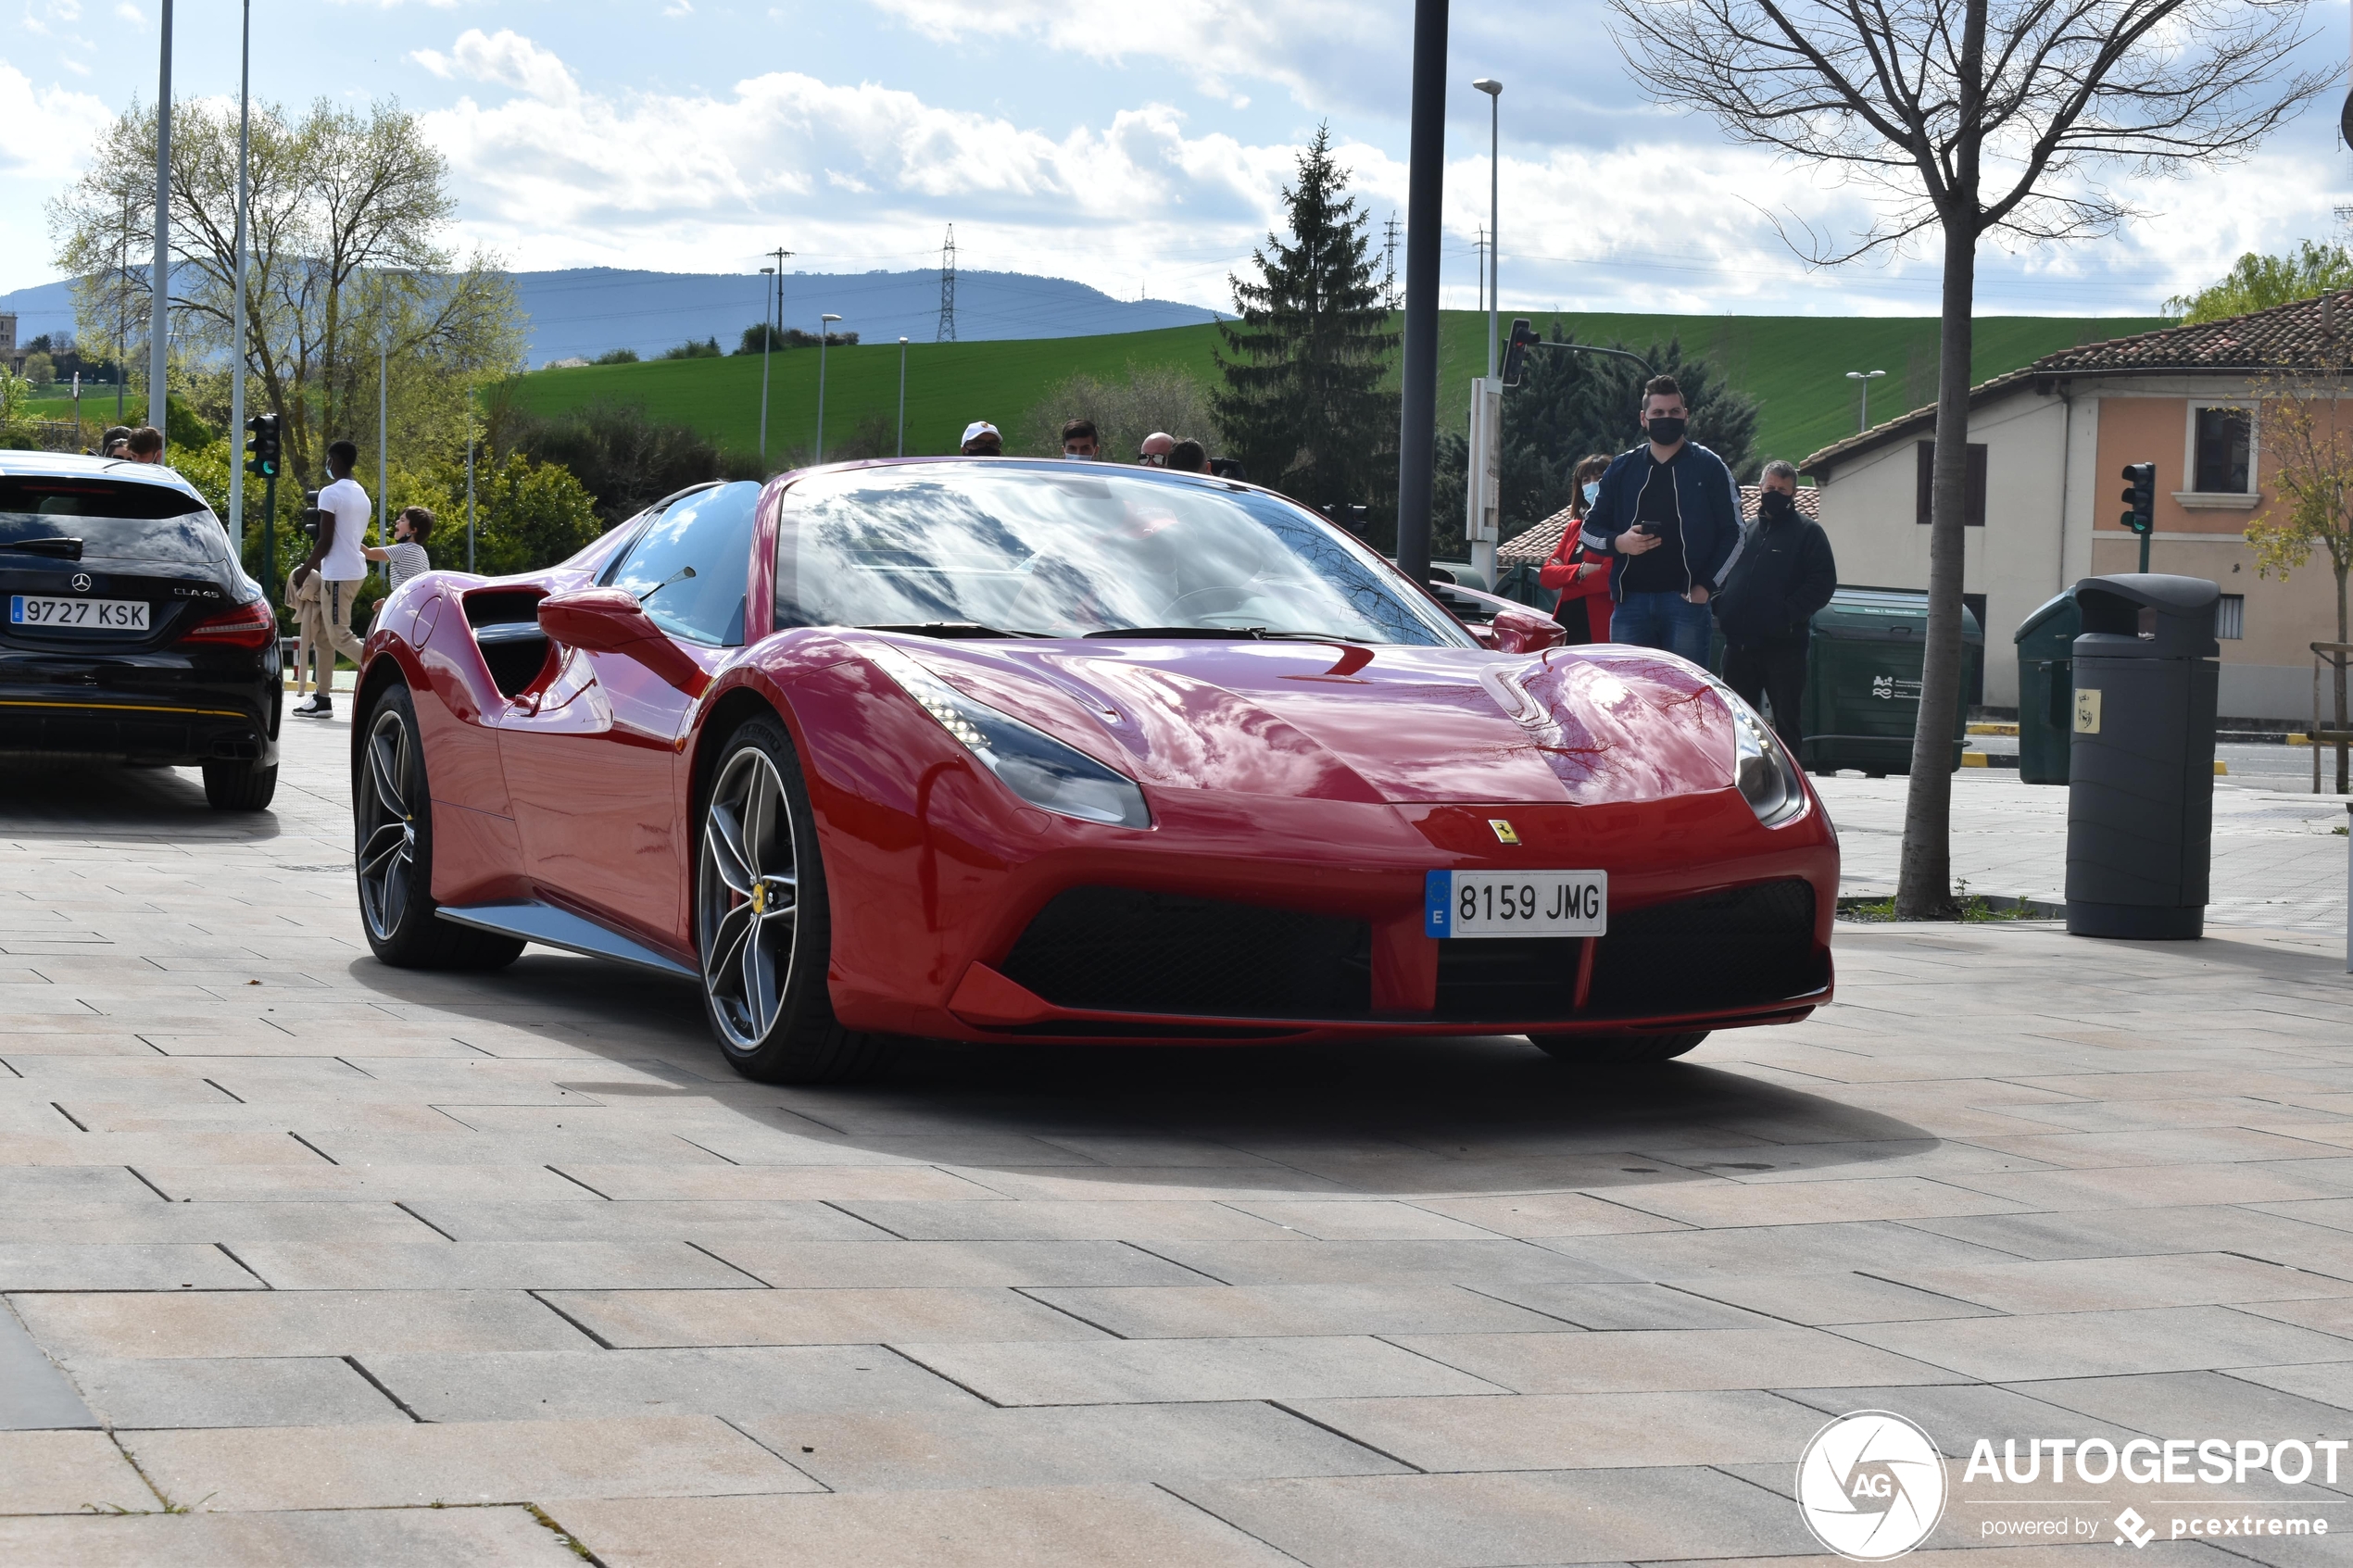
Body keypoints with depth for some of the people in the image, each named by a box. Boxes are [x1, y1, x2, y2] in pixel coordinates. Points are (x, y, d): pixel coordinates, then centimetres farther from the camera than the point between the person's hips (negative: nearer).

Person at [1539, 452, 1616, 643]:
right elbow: (1546, 574, 11)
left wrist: (1565, 576, 1)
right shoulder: (1575, 527, 19)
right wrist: (1581, 571, -8)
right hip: (1567, 626, 6)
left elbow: (1608, 576, -16)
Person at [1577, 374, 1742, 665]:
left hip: (1685, 600, -3)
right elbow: (1590, 529, 18)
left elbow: (1733, 533, 6)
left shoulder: (1708, 467, 6)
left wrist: (1705, 586, -4)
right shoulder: (1622, 468, 15)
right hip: (1631, 601, 3)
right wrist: (1618, 542, -5)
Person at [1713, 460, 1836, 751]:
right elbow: (1722, 576, 23)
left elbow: (1823, 582, -7)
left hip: (1784, 645, -5)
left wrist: (1789, 614, -17)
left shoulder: (1807, 531, 1)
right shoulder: (1745, 530, 17)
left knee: (1786, 719, 0)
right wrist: (1721, 608, 4)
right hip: (1739, 644, 5)